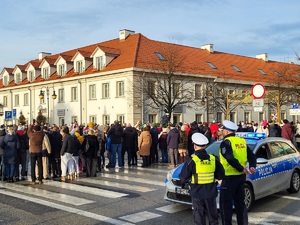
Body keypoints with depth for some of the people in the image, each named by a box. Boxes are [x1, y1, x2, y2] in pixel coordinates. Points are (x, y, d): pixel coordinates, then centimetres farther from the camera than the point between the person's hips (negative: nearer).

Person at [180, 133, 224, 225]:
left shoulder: (191, 160, -13)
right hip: (211, 193, 3)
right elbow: (221, 176, 2)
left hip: (197, 193, -3)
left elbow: (183, 178, -10)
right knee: (213, 217, 19)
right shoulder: (214, 159, -3)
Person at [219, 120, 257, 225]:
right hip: (241, 177, 8)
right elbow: (252, 156, 8)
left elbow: (230, 158, -26)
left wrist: (241, 168, -19)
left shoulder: (226, 142, -13)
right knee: (240, 203, 18)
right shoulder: (242, 141, 11)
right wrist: (252, 166, -6)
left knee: (225, 204, 1)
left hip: (229, 177, -8)